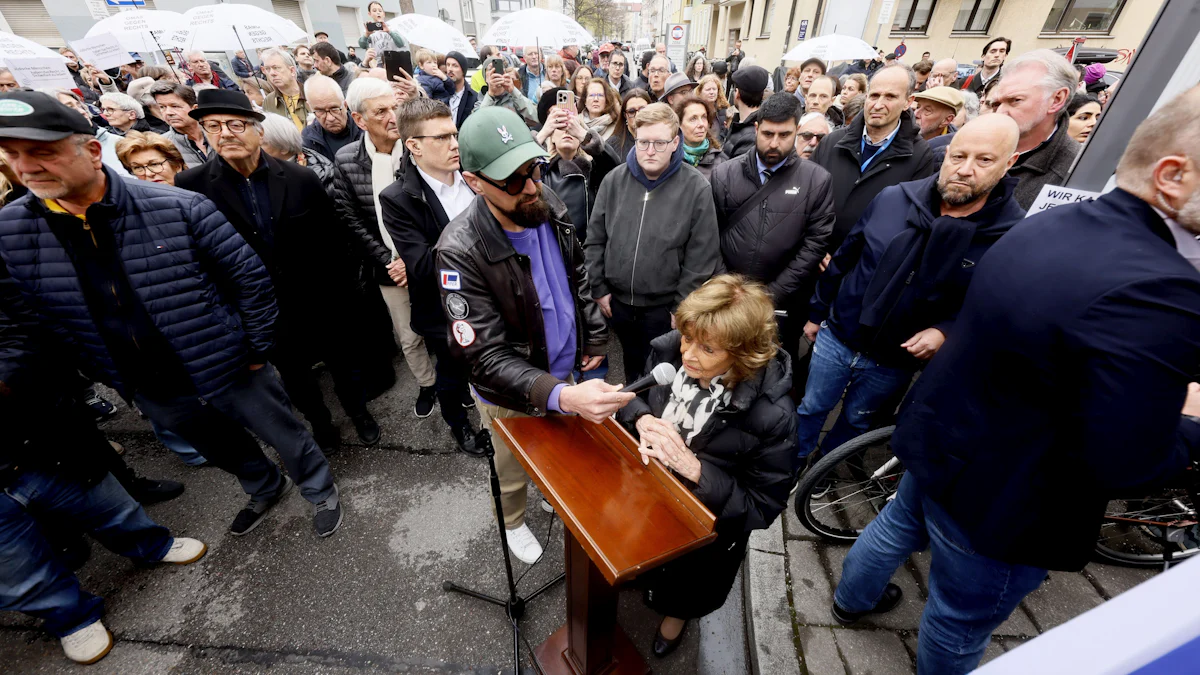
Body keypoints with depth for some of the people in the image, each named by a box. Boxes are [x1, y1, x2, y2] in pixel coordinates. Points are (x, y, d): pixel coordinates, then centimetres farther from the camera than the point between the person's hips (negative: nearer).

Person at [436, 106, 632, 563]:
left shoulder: (548, 206, -12)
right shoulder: (461, 251, -31)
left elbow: (579, 276, 3)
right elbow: (488, 356, -32)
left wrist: (595, 338, 4)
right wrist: (560, 395, -46)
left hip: (564, 369, 5)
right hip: (511, 391, -5)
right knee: (514, 470, 23)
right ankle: (514, 523, 57)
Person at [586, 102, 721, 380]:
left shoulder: (697, 187, -12)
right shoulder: (614, 180, -2)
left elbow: (701, 257, -10)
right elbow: (595, 240, 4)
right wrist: (599, 288, 2)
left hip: (665, 307, -3)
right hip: (618, 301, 4)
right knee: (632, 371, 24)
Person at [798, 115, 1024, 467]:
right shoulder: (893, 198, -10)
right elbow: (844, 259, -1)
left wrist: (946, 331, -23)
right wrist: (817, 312, 6)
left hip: (897, 361, -1)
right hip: (837, 336, 2)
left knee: (855, 420, 21)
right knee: (811, 409, 16)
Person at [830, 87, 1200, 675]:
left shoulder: (1044, 225, -4)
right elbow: (1123, 465, -28)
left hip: (936, 441, 8)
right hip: (1000, 498, -8)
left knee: (899, 524, 31)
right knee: (960, 620, 19)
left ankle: (852, 599, 58)